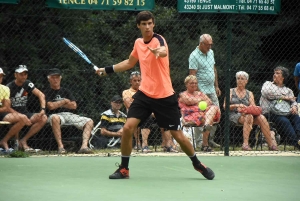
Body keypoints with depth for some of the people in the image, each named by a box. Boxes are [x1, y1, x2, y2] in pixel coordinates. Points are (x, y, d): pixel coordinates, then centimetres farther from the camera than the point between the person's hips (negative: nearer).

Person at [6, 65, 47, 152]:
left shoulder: (27, 84, 5)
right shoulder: (9, 87, -11)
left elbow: (41, 95, 3)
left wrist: (43, 109, -14)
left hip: (24, 113, 6)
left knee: (43, 118, -17)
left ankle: (23, 141, -13)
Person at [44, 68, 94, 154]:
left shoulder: (65, 91, 20)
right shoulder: (47, 92, 6)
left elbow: (74, 105, 8)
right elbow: (50, 106, -11)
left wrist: (57, 104, -1)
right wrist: (64, 101, 1)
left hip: (69, 115, 5)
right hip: (57, 115, -5)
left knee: (89, 121, -13)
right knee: (55, 118, -42)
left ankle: (84, 146, -31)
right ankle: (60, 147, -43)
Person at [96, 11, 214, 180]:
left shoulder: (159, 39, -13)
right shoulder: (138, 43, 7)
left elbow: (163, 52, -39)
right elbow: (130, 63, 27)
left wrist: (159, 52, -63)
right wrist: (107, 70, 25)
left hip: (165, 96, -4)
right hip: (144, 93, 4)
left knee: (178, 135, 1)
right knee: (128, 128, -11)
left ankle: (198, 164, 25)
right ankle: (124, 169, 4)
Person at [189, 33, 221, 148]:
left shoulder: (211, 52, 13)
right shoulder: (194, 56, -12)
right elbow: (192, 76, -16)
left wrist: (216, 86, 19)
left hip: (212, 90, 8)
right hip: (201, 91, -8)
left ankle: (210, 139, 17)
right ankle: (199, 142, -3)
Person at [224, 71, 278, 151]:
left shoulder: (249, 93, 22)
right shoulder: (231, 91, 16)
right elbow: (225, 106, 5)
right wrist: (236, 106, -12)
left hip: (247, 114, 3)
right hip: (234, 115, -3)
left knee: (262, 118, -28)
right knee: (248, 117, -38)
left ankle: (271, 144, -29)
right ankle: (245, 144, -47)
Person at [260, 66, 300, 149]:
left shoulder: (288, 90, 29)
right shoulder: (267, 84, 21)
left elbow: (293, 102, 17)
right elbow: (266, 92, -2)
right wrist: (284, 97, -2)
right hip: (270, 113, -4)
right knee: (284, 121, -35)